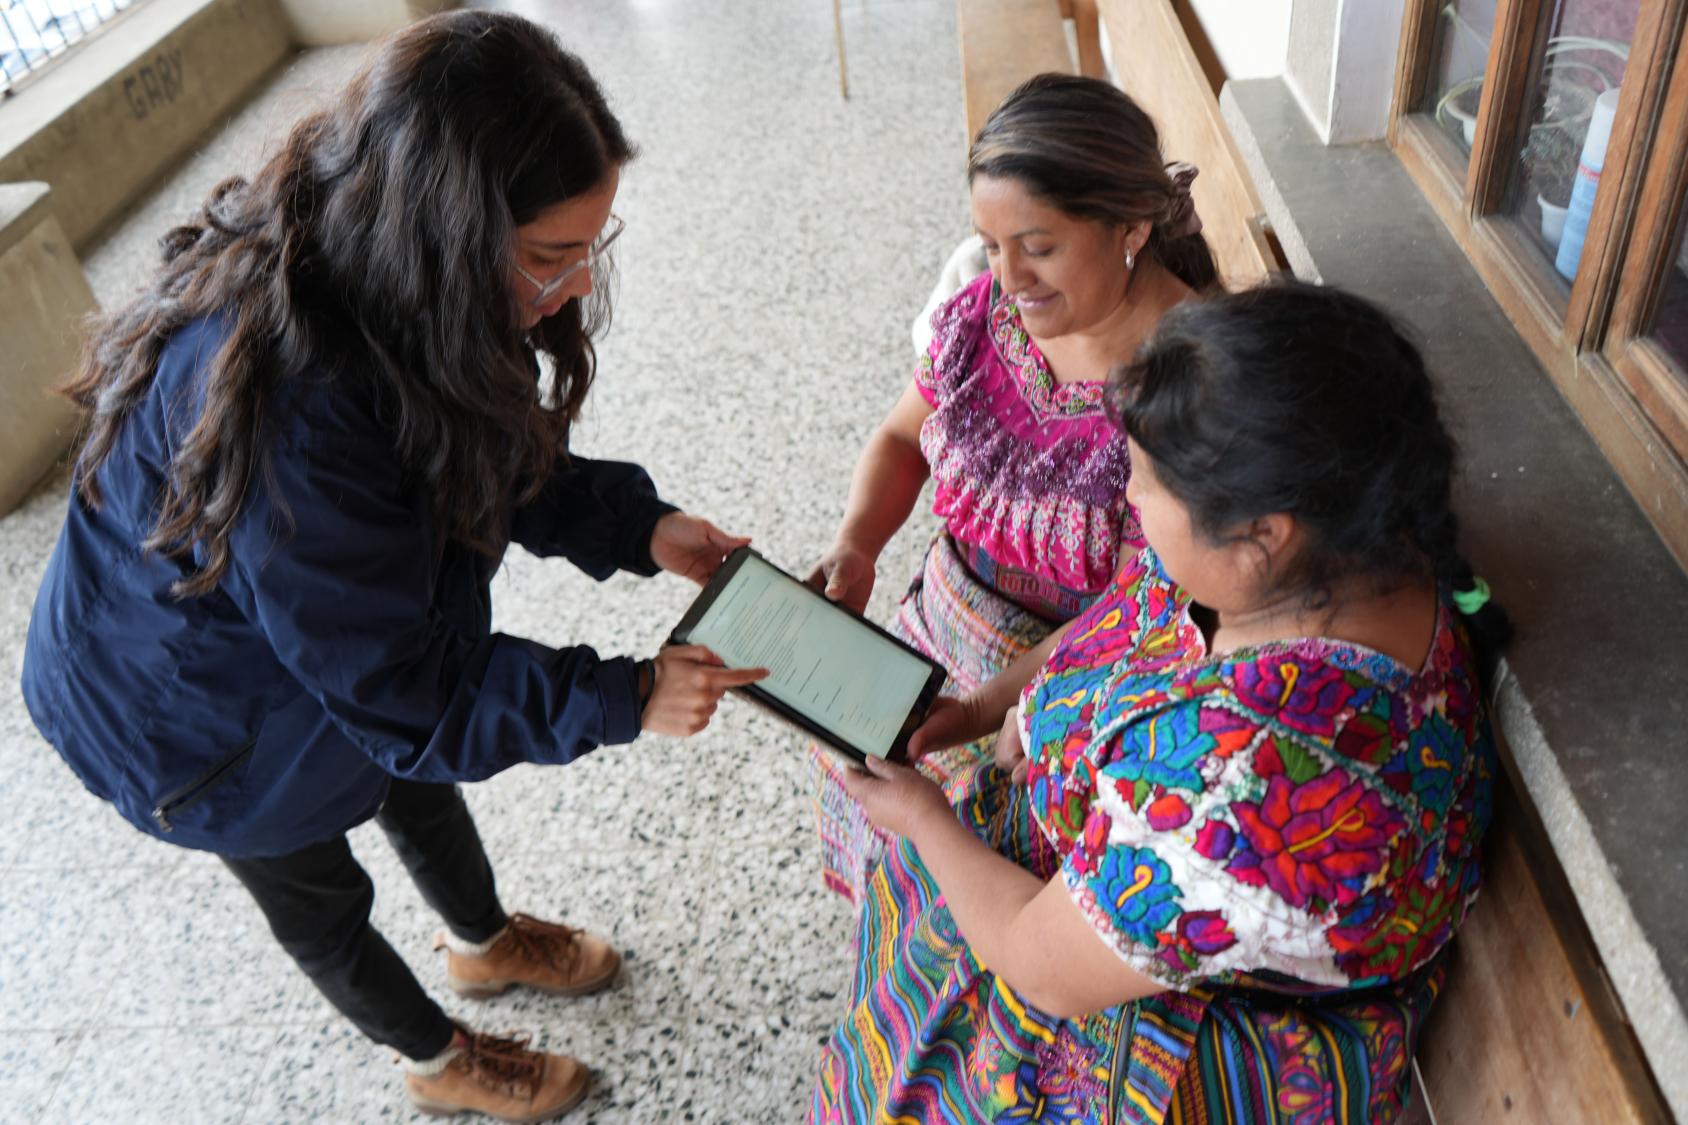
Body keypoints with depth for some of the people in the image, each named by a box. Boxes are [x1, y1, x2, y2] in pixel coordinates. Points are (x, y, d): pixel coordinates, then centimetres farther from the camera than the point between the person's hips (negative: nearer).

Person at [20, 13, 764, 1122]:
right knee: (319, 894, 21)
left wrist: (637, 525, -19)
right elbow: (396, 686, -35)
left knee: (419, 785, 30)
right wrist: (623, 699, -31)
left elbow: (491, 451, -5)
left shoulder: (376, 273, -22)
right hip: (202, 710, -7)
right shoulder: (279, 406, -46)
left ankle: (488, 942, 60)